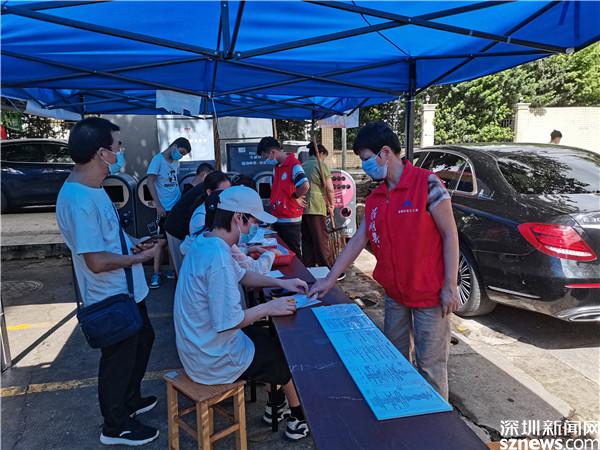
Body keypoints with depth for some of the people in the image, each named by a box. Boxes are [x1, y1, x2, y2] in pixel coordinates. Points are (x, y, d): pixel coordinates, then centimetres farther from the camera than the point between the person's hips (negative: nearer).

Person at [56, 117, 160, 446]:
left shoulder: (92, 188, 3)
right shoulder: (79, 199, -29)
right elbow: (97, 261, -30)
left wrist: (133, 245, 5)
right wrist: (141, 257, -17)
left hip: (127, 292, 10)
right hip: (112, 300, -10)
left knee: (143, 341, 26)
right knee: (119, 360, 10)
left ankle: (129, 400, 47)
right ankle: (116, 426, 34)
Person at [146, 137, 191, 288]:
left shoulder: (176, 162, 12)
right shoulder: (158, 159, -7)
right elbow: (150, 182, -11)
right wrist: (158, 205, -15)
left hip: (178, 207, 6)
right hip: (165, 208, -6)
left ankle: (172, 269, 20)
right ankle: (156, 274, 5)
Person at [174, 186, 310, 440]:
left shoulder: (204, 242, 0)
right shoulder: (218, 257, -31)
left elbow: (241, 275, 13)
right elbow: (229, 322, -30)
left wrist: (281, 283, 4)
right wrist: (268, 308, -18)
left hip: (198, 346, 9)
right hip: (214, 360, -9)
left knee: (275, 339, 24)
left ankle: (275, 407, 39)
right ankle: (298, 419, 33)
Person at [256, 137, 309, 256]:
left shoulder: (293, 165, -15)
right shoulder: (276, 167, 12)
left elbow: (305, 186, -30)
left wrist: (295, 197, -12)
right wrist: (273, 203, 7)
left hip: (290, 221, -9)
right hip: (277, 219, 9)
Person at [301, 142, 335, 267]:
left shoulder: (302, 166, 17)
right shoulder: (320, 164, -2)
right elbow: (329, 189, -8)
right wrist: (331, 205, 6)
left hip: (302, 207, 6)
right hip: (315, 207, -6)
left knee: (307, 241, 12)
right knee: (321, 240, 0)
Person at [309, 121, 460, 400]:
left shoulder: (427, 184, -13)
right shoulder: (375, 199, 7)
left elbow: (449, 234, -12)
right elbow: (357, 241, 7)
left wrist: (450, 286, -14)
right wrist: (330, 279, 5)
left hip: (430, 295, -6)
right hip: (394, 294, 7)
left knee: (429, 366, 5)